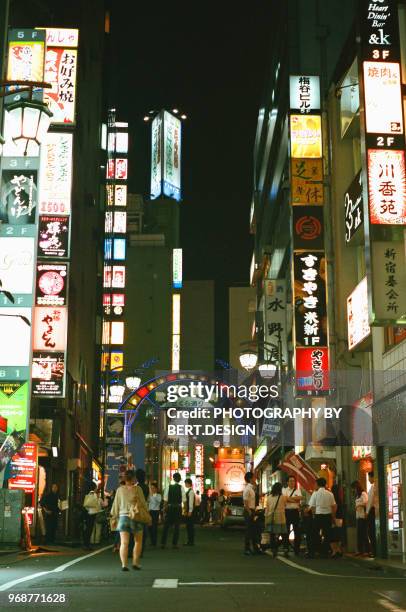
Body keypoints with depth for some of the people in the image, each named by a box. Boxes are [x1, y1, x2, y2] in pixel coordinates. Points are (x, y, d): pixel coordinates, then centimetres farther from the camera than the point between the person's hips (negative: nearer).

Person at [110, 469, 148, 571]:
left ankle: (124, 564, -9)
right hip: (136, 517, -2)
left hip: (123, 517, 2)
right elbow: (143, 503, -2)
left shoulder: (120, 490, 2)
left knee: (124, 543, 0)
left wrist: (114, 517, 16)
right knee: (138, 541, 13)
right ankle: (135, 563, 8)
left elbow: (116, 505, 7)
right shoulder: (137, 489, -6)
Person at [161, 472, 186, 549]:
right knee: (176, 526, 6)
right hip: (178, 508, -1)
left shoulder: (168, 487, -2)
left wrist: (165, 508, 5)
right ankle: (174, 544, 5)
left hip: (169, 507, 1)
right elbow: (184, 500, -7)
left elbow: (165, 499, -2)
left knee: (166, 526, 7)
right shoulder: (181, 488, -5)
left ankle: (163, 543, 6)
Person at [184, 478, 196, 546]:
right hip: (187, 511, 10)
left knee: (190, 526, -5)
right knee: (188, 526, 12)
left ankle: (191, 542, -1)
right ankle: (189, 541, 17)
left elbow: (191, 502, -18)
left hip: (190, 511, -10)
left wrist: (190, 511, -20)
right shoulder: (188, 491, 16)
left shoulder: (191, 491, -13)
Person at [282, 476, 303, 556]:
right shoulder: (284, 490, 9)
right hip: (287, 511, 0)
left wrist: (289, 498, -10)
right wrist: (295, 500, -10)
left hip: (295, 512, 0)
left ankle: (297, 550, 5)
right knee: (286, 531, 3)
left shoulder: (297, 490, 12)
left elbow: (300, 497, -9)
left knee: (297, 531, -1)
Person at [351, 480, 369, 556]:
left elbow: (365, 502, -22)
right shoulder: (357, 495, 19)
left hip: (363, 516, -8)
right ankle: (360, 550, 12)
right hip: (358, 516, 9)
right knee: (359, 533, 8)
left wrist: (358, 505, -15)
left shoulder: (363, 493, -6)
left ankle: (366, 551, -6)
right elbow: (357, 504, 14)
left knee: (364, 533, -8)